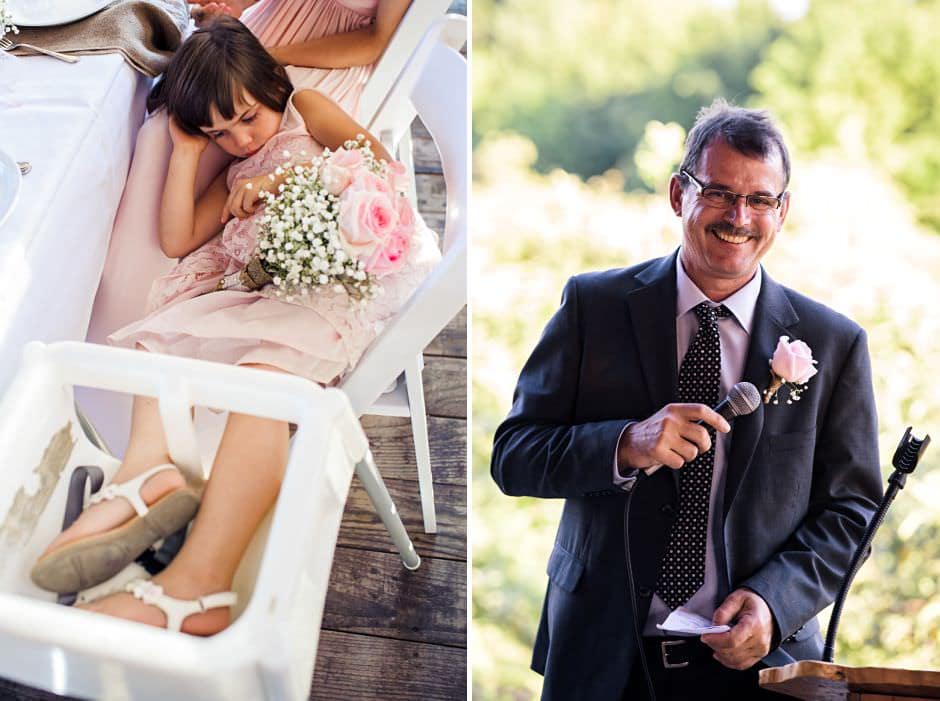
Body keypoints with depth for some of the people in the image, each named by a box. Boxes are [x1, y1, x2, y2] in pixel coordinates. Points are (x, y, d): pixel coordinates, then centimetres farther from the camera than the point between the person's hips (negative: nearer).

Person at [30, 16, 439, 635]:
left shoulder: (307, 110, 19)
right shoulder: (236, 177, 34)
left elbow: (380, 162, 1)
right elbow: (178, 239, 20)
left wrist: (284, 178, -6)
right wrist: (187, 150, 19)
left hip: (353, 269, -8)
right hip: (268, 291, 8)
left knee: (266, 366, -34)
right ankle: (150, 471, -37)